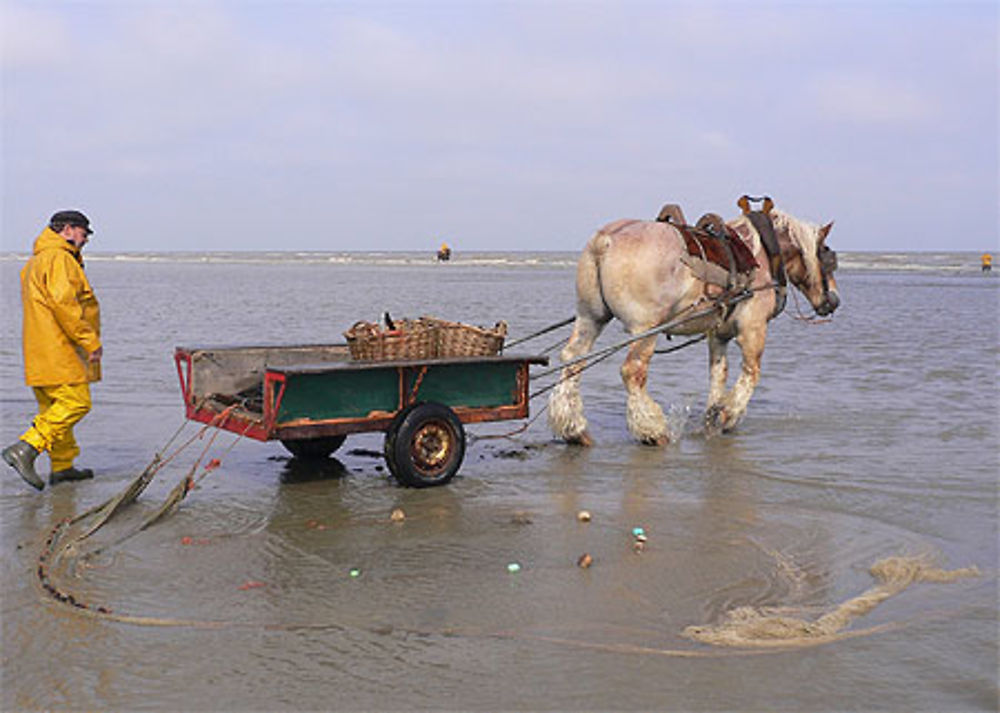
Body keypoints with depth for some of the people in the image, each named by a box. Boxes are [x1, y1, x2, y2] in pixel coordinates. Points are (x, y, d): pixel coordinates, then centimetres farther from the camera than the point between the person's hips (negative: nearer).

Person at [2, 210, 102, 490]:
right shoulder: (59, 259, -11)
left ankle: (62, 466, 16)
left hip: (41, 351, 11)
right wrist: (90, 341, -19)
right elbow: (64, 304, -21)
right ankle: (25, 449, -18)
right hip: (57, 351, -11)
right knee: (76, 402, -13)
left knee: (53, 406, 12)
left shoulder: (36, 262, 24)